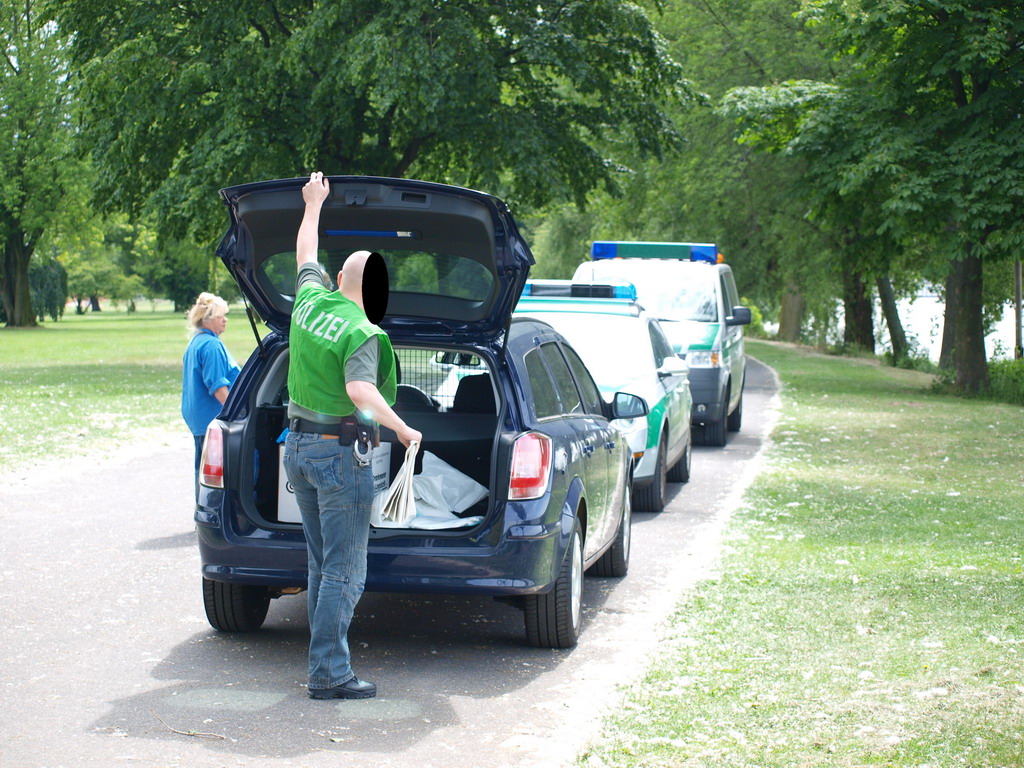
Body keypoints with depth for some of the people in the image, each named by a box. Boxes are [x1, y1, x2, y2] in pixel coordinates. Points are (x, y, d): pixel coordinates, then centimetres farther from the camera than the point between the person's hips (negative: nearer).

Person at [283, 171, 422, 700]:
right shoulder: (363, 334, -16)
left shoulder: (310, 299, 3)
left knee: (322, 563, 15)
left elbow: (305, 253, 22)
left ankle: (327, 660, 20)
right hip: (340, 453, -8)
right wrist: (402, 429, -22)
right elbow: (360, 390, -32)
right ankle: (329, 673, -5)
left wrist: (314, 203, 35)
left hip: (298, 446, 8)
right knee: (345, 571, -3)